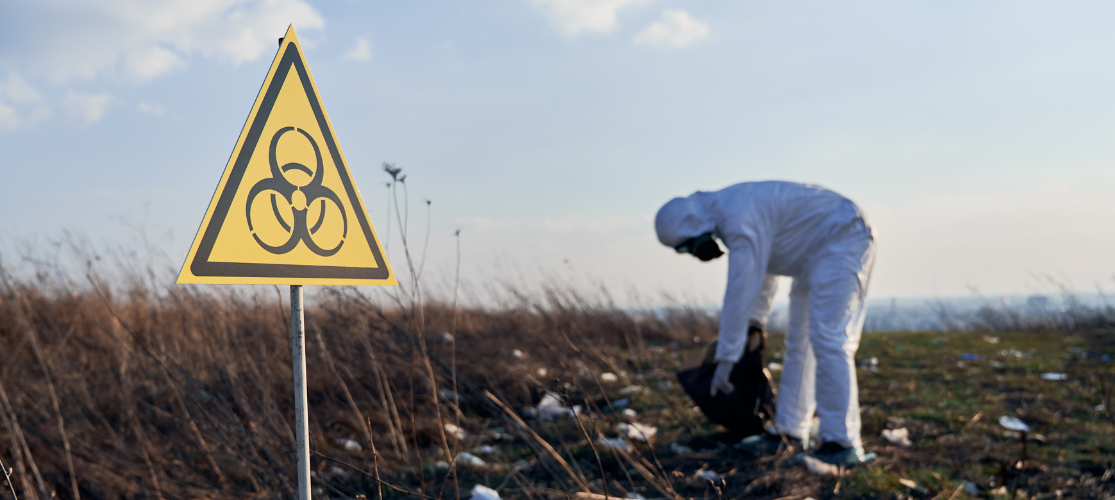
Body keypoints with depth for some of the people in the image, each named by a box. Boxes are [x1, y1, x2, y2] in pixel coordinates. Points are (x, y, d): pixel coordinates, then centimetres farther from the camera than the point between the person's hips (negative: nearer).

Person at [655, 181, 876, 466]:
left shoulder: (740, 220, -27)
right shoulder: (727, 209, 6)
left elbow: (739, 292, -29)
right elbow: (765, 265, 20)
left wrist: (725, 360, -25)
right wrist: (755, 320, 18)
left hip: (843, 240, -11)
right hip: (818, 250, 11)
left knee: (827, 339, -18)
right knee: (799, 341, 11)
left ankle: (842, 445, -18)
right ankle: (790, 432, 17)